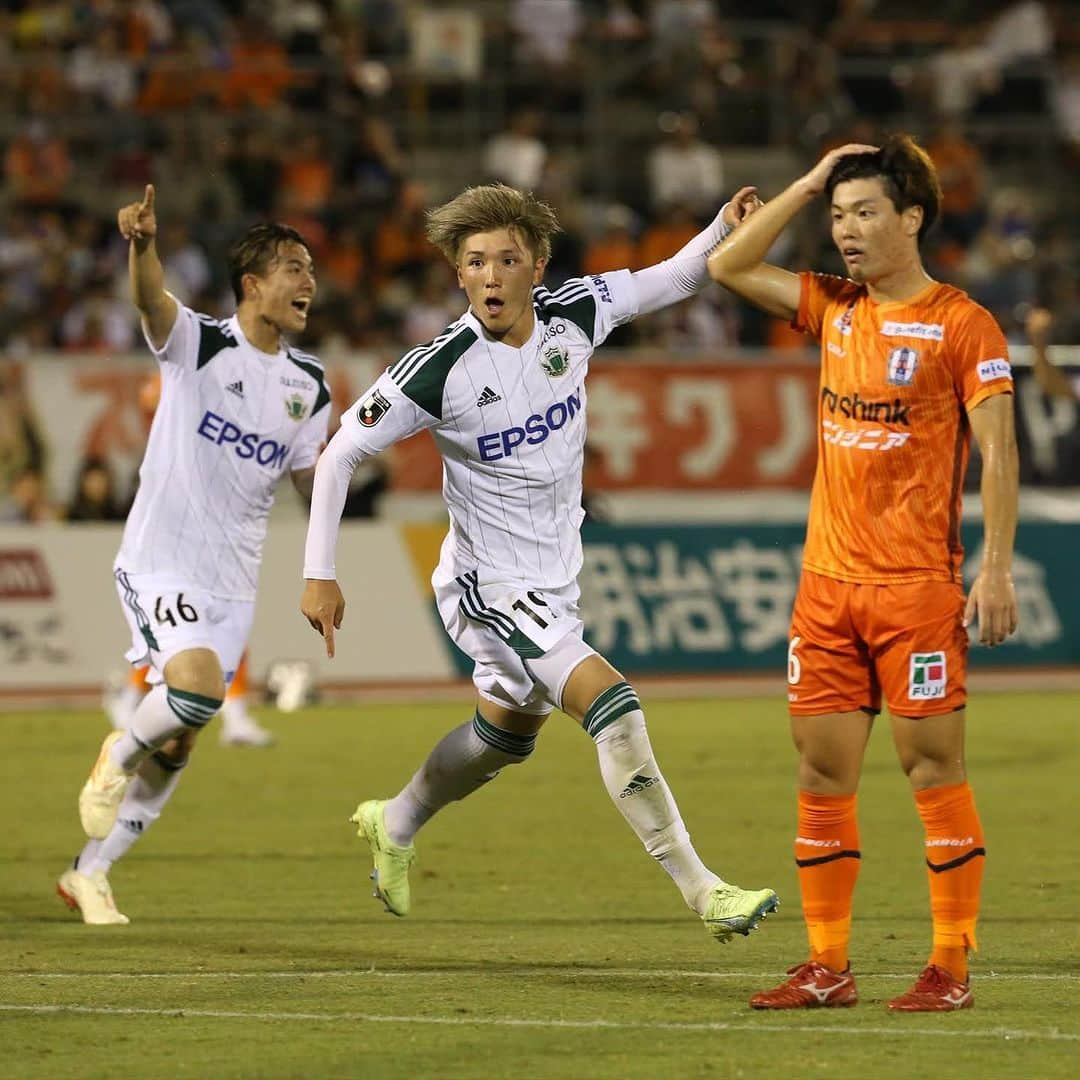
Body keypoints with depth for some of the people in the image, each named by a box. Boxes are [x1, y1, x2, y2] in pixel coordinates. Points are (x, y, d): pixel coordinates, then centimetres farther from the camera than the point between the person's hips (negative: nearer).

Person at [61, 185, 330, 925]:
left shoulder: (309, 385, 8)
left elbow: (313, 483, 13)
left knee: (177, 746, 7)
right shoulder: (197, 343, -8)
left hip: (232, 581, 6)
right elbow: (152, 300, -30)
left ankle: (90, 874, 23)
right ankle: (118, 756, 3)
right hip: (161, 561, -6)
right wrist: (142, 246, -51)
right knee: (197, 687, -29)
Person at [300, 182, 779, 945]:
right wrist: (320, 575, -13)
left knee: (506, 735, 25)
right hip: (488, 586, -7)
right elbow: (342, 453, -12)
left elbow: (671, 281, 7)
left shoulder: (575, 316, -9)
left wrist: (726, 228, -13)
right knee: (611, 703, -23)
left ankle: (394, 826, 52)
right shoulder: (438, 372, -22)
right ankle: (701, 890, -22)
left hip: (555, 580, 7)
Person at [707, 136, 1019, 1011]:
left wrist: (996, 569, -15)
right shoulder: (836, 310, 12)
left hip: (916, 586, -6)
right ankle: (827, 967, 11)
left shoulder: (962, 325, -6)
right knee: (822, 770, 5)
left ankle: (952, 969, 2)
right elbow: (729, 266, 14)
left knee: (933, 766, -3)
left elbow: (999, 454, -8)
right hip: (827, 579, 6)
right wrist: (809, 184, 7)